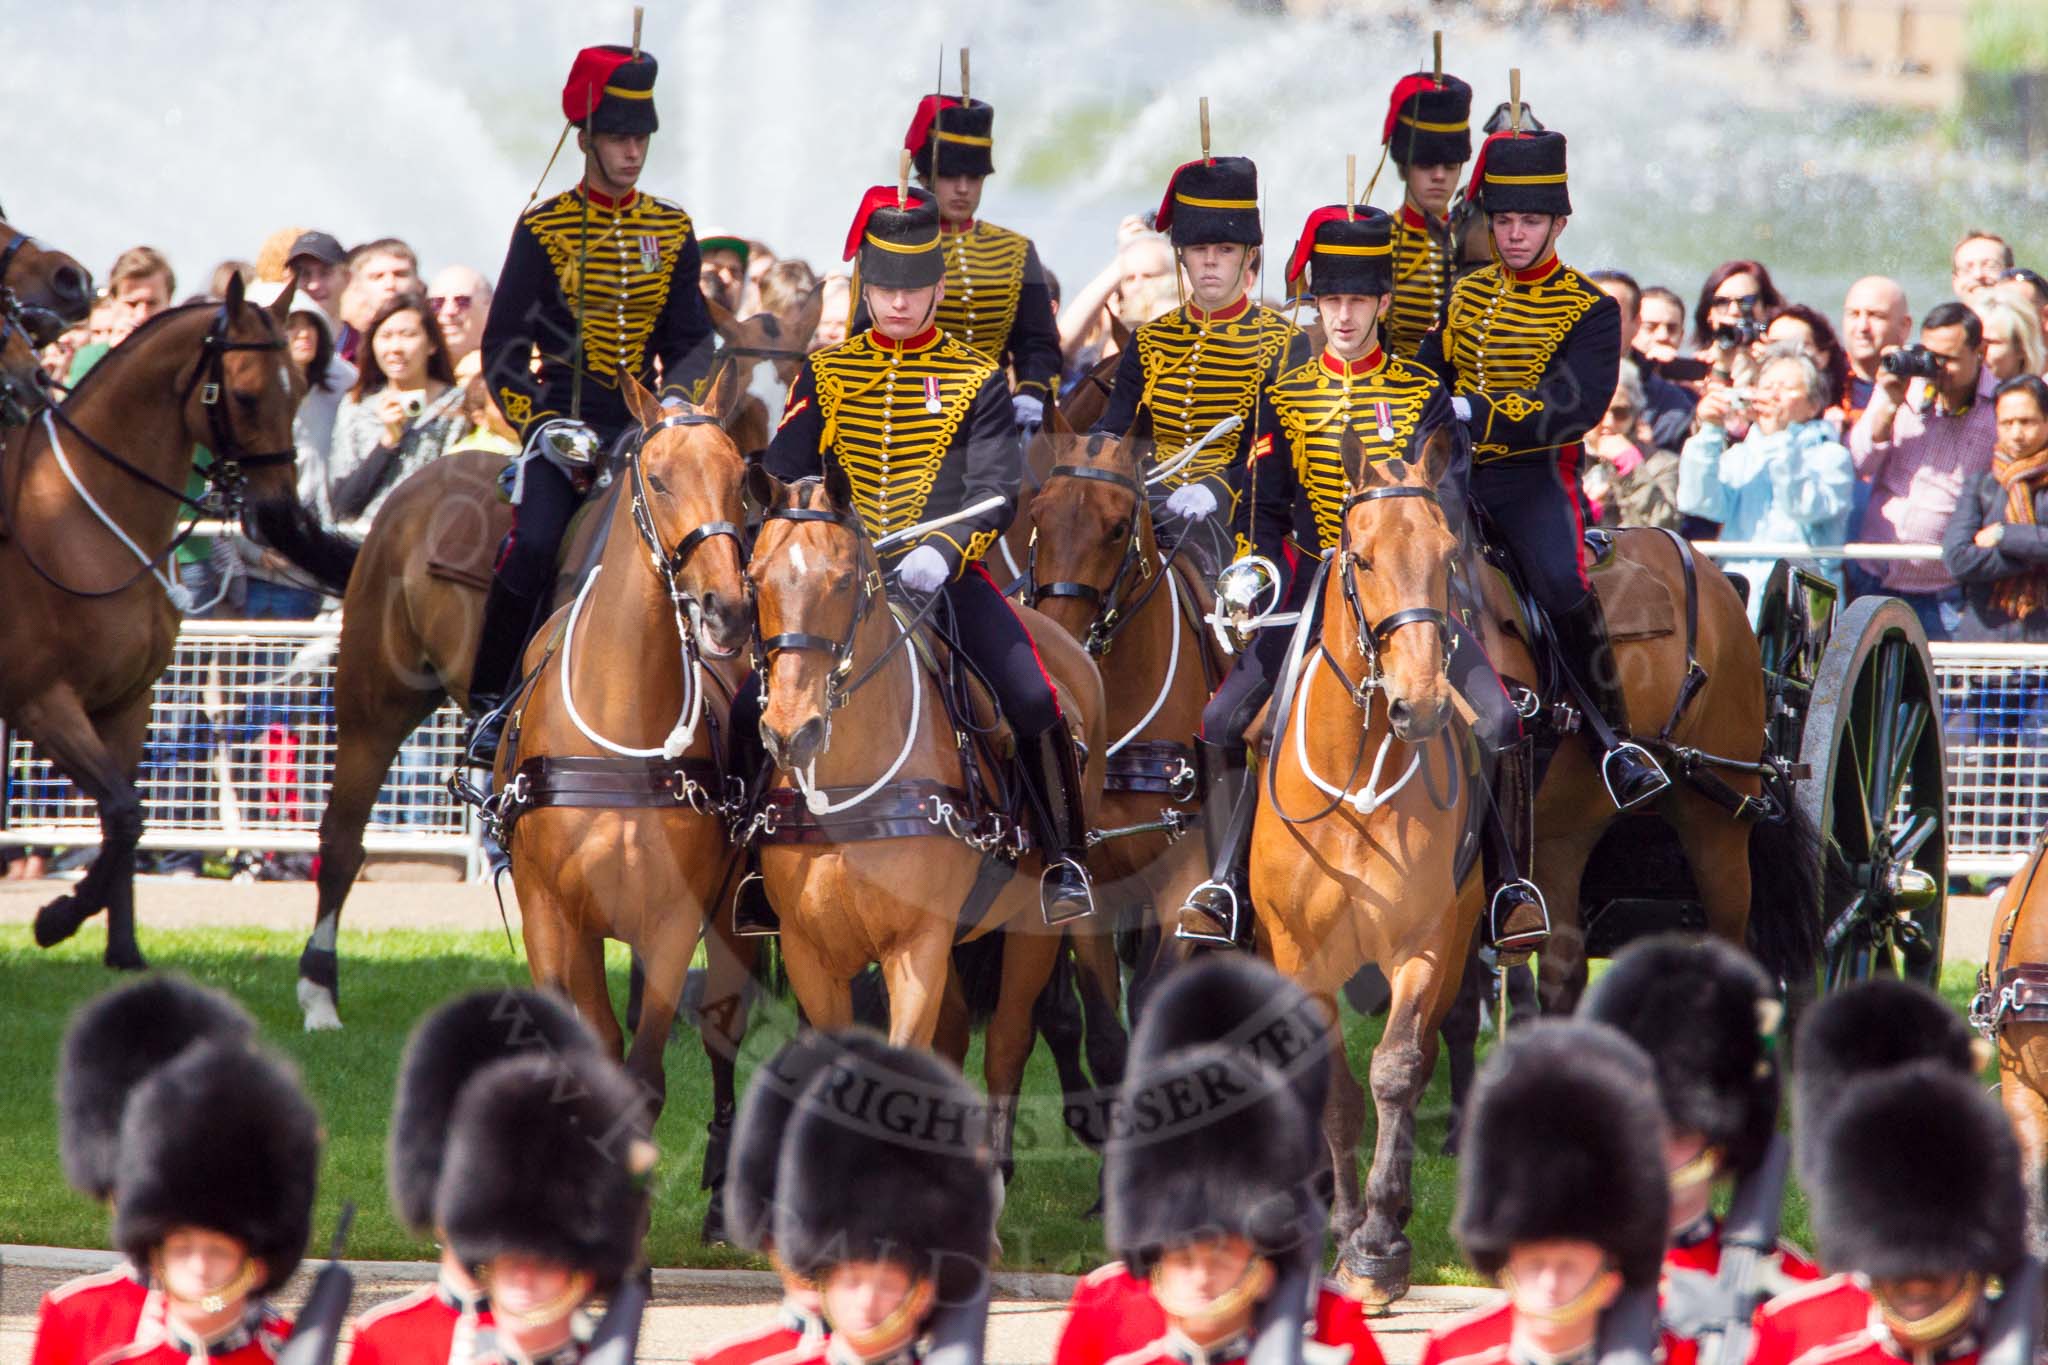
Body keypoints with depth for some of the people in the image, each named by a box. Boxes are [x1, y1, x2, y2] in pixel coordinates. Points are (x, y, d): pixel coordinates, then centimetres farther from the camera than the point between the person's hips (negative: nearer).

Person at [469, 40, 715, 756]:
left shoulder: (671, 231, 10)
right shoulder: (544, 230, 0)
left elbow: (691, 339, 14)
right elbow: (503, 347, -1)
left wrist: (677, 401, -6)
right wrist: (545, 425, -13)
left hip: (645, 426, 4)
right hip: (565, 422, -4)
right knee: (533, 545, -26)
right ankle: (490, 703, -12)